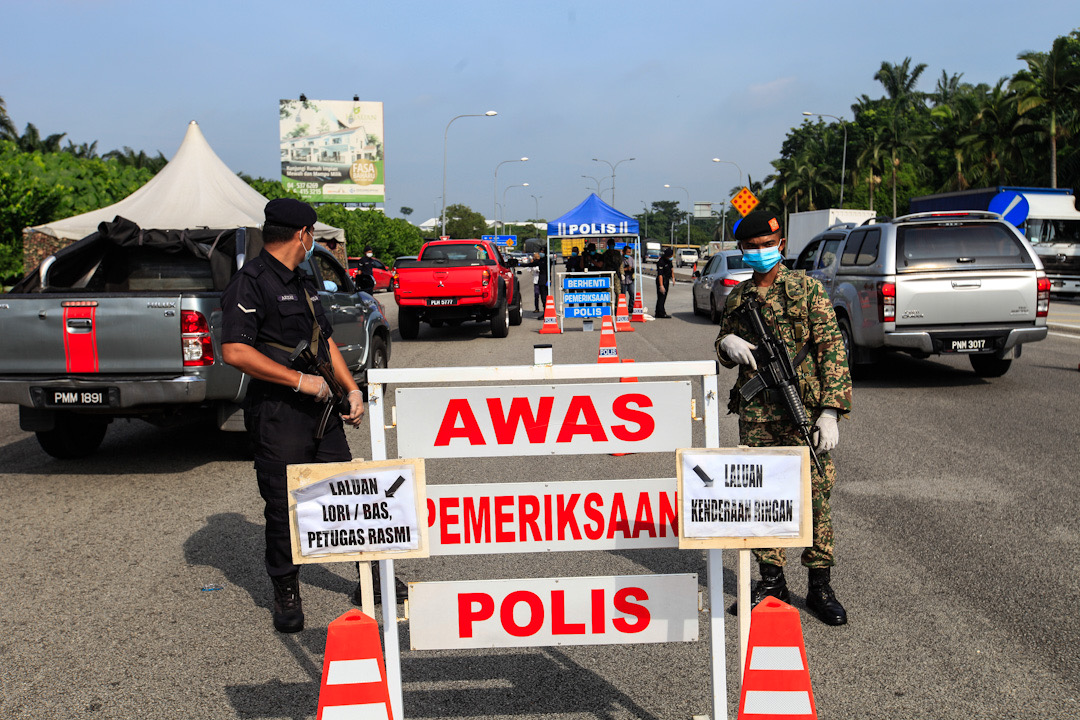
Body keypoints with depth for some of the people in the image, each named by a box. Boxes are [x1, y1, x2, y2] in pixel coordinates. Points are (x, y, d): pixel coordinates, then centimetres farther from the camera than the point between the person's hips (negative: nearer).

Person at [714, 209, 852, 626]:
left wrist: (830, 409, -12)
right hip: (754, 414, 4)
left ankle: (820, 587, 12)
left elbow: (832, 348, -5)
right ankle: (772, 581, 21)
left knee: (814, 494, -1)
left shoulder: (807, 288, -1)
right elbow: (724, 352, 23)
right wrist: (727, 345, -3)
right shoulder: (736, 297, 11)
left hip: (804, 410, -4)